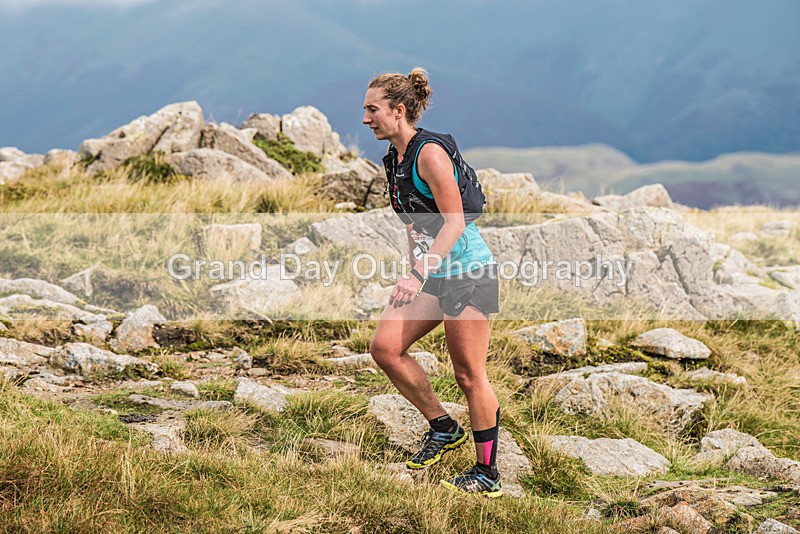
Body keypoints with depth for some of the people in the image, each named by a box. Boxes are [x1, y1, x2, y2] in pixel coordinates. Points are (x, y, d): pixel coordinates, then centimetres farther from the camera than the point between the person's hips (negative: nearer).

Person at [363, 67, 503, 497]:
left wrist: (420, 275, -28)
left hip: (467, 272, -8)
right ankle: (443, 427, 12)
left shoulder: (430, 152, -18)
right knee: (384, 347, -5)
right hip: (430, 273, 8)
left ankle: (488, 474, 8)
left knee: (469, 375, -3)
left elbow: (454, 222, -22)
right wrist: (414, 274, 16)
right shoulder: (394, 158, 9)